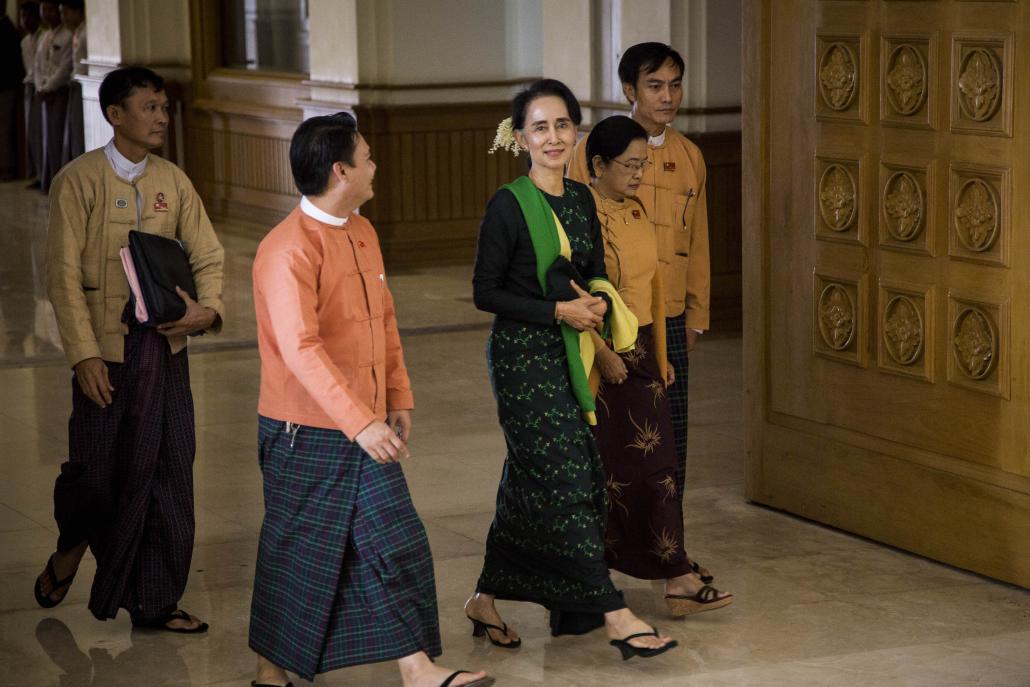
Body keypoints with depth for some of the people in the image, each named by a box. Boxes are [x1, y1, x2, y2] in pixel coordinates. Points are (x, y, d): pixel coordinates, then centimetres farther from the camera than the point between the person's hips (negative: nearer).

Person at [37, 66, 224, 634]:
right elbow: (63, 275, -9)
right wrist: (84, 355, -15)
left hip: (165, 346, 4)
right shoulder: (79, 180, -7)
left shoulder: (172, 181, 8)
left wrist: (208, 309, -11)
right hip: (107, 348, -4)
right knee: (95, 469, 1)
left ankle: (155, 602, 13)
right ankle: (71, 548, 33)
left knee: (169, 473, 4)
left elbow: (206, 255, 10)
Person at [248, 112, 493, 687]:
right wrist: (359, 423, -34)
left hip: (367, 429, 8)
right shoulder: (289, 250, -20)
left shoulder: (362, 233, 8)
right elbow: (301, 349, -29)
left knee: (397, 543, 5)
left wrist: (400, 400, 12)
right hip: (307, 435, -8)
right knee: (297, 554, 6)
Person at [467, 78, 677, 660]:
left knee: (529, 482, 12)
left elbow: (596, 276, 16)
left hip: (568, 356, 7)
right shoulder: (509, 206, -11)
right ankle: (614, 614, -7)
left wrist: (597, 303, -7)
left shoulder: (581, 199, 9)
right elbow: (486, 292, -11)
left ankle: (487, 601, 24)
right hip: (524, 356, -7)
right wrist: (558, 311, -17)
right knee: (566, 479, -8)